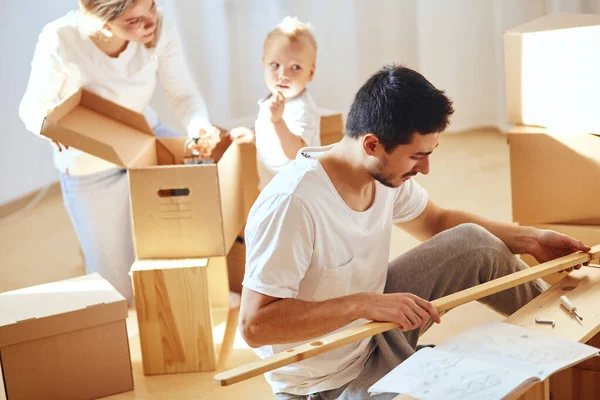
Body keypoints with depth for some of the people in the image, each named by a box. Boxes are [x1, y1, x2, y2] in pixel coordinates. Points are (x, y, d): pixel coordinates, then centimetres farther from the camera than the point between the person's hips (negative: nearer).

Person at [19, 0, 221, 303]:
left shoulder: (161, 30, -24)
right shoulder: (59, 41, -31)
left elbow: (184, 95, -16)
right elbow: (32, 106, -18)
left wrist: (201, 128, -39)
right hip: (90, 166, -3)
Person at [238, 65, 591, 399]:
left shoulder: (386, 173, -11)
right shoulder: (292, 204, -34)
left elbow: (437, 222, 8)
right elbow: (255, 324, -33)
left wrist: (530, 239, 0)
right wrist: (363, 304, -38)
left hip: (374, 325, 7)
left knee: (474, 243, -4)